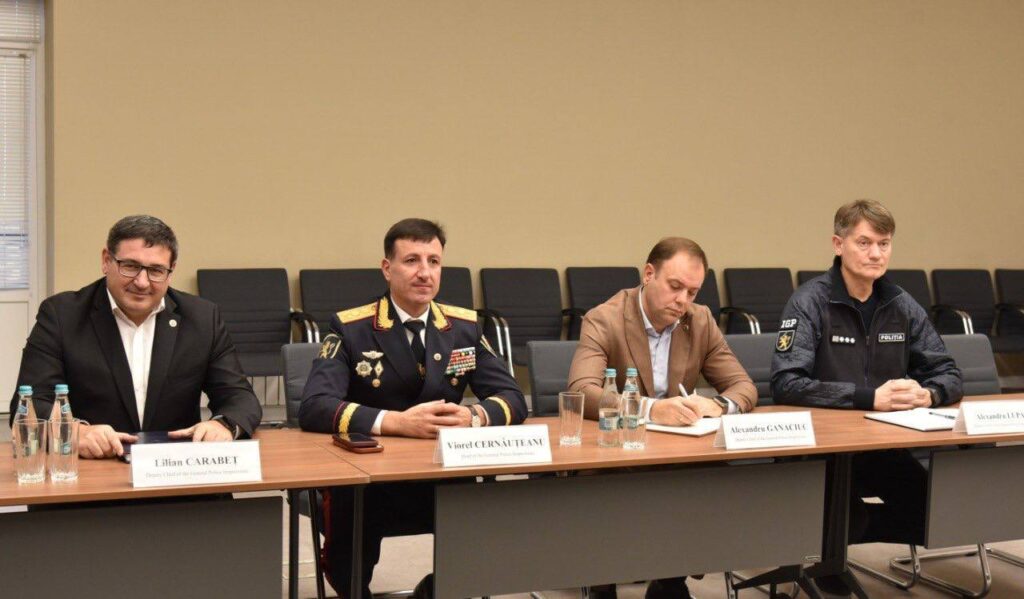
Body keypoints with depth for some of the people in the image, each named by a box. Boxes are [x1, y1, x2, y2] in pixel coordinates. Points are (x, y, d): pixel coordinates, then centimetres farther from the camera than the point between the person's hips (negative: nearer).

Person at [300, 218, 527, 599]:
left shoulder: (465, 327, 6)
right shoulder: (349, 329, -5)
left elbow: (512, 399, 4)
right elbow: (314, 407, -18)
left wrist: (473, 417, -20)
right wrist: (396, 423, -31)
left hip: (444, 479, 4)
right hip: (364, 480, -4)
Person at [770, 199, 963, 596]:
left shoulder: (902, 305, 8)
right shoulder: (810, 302, -9)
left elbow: (949, 375, 10)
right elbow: (786, 384, -19)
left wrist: (927, 393, -14)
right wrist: (869, 398, -26)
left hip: (884, 443, 5)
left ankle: (837, 542, 7)